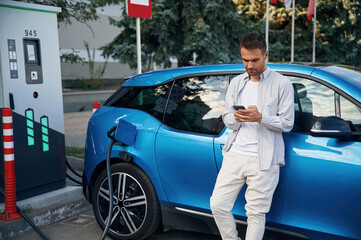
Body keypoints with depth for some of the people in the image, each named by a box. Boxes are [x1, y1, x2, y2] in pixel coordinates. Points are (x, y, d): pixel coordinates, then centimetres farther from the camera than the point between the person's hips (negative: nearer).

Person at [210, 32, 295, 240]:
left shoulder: (282, 84, 0)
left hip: (264, 159, -4)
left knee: (256, 213, 2)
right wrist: (236, 118, -11)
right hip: (236, 153, 4)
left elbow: (287, 123, -2)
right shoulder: (236, 83, 14)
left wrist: (260, 117, -19)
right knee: (218, 205, 2)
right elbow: (226, 118, 13)